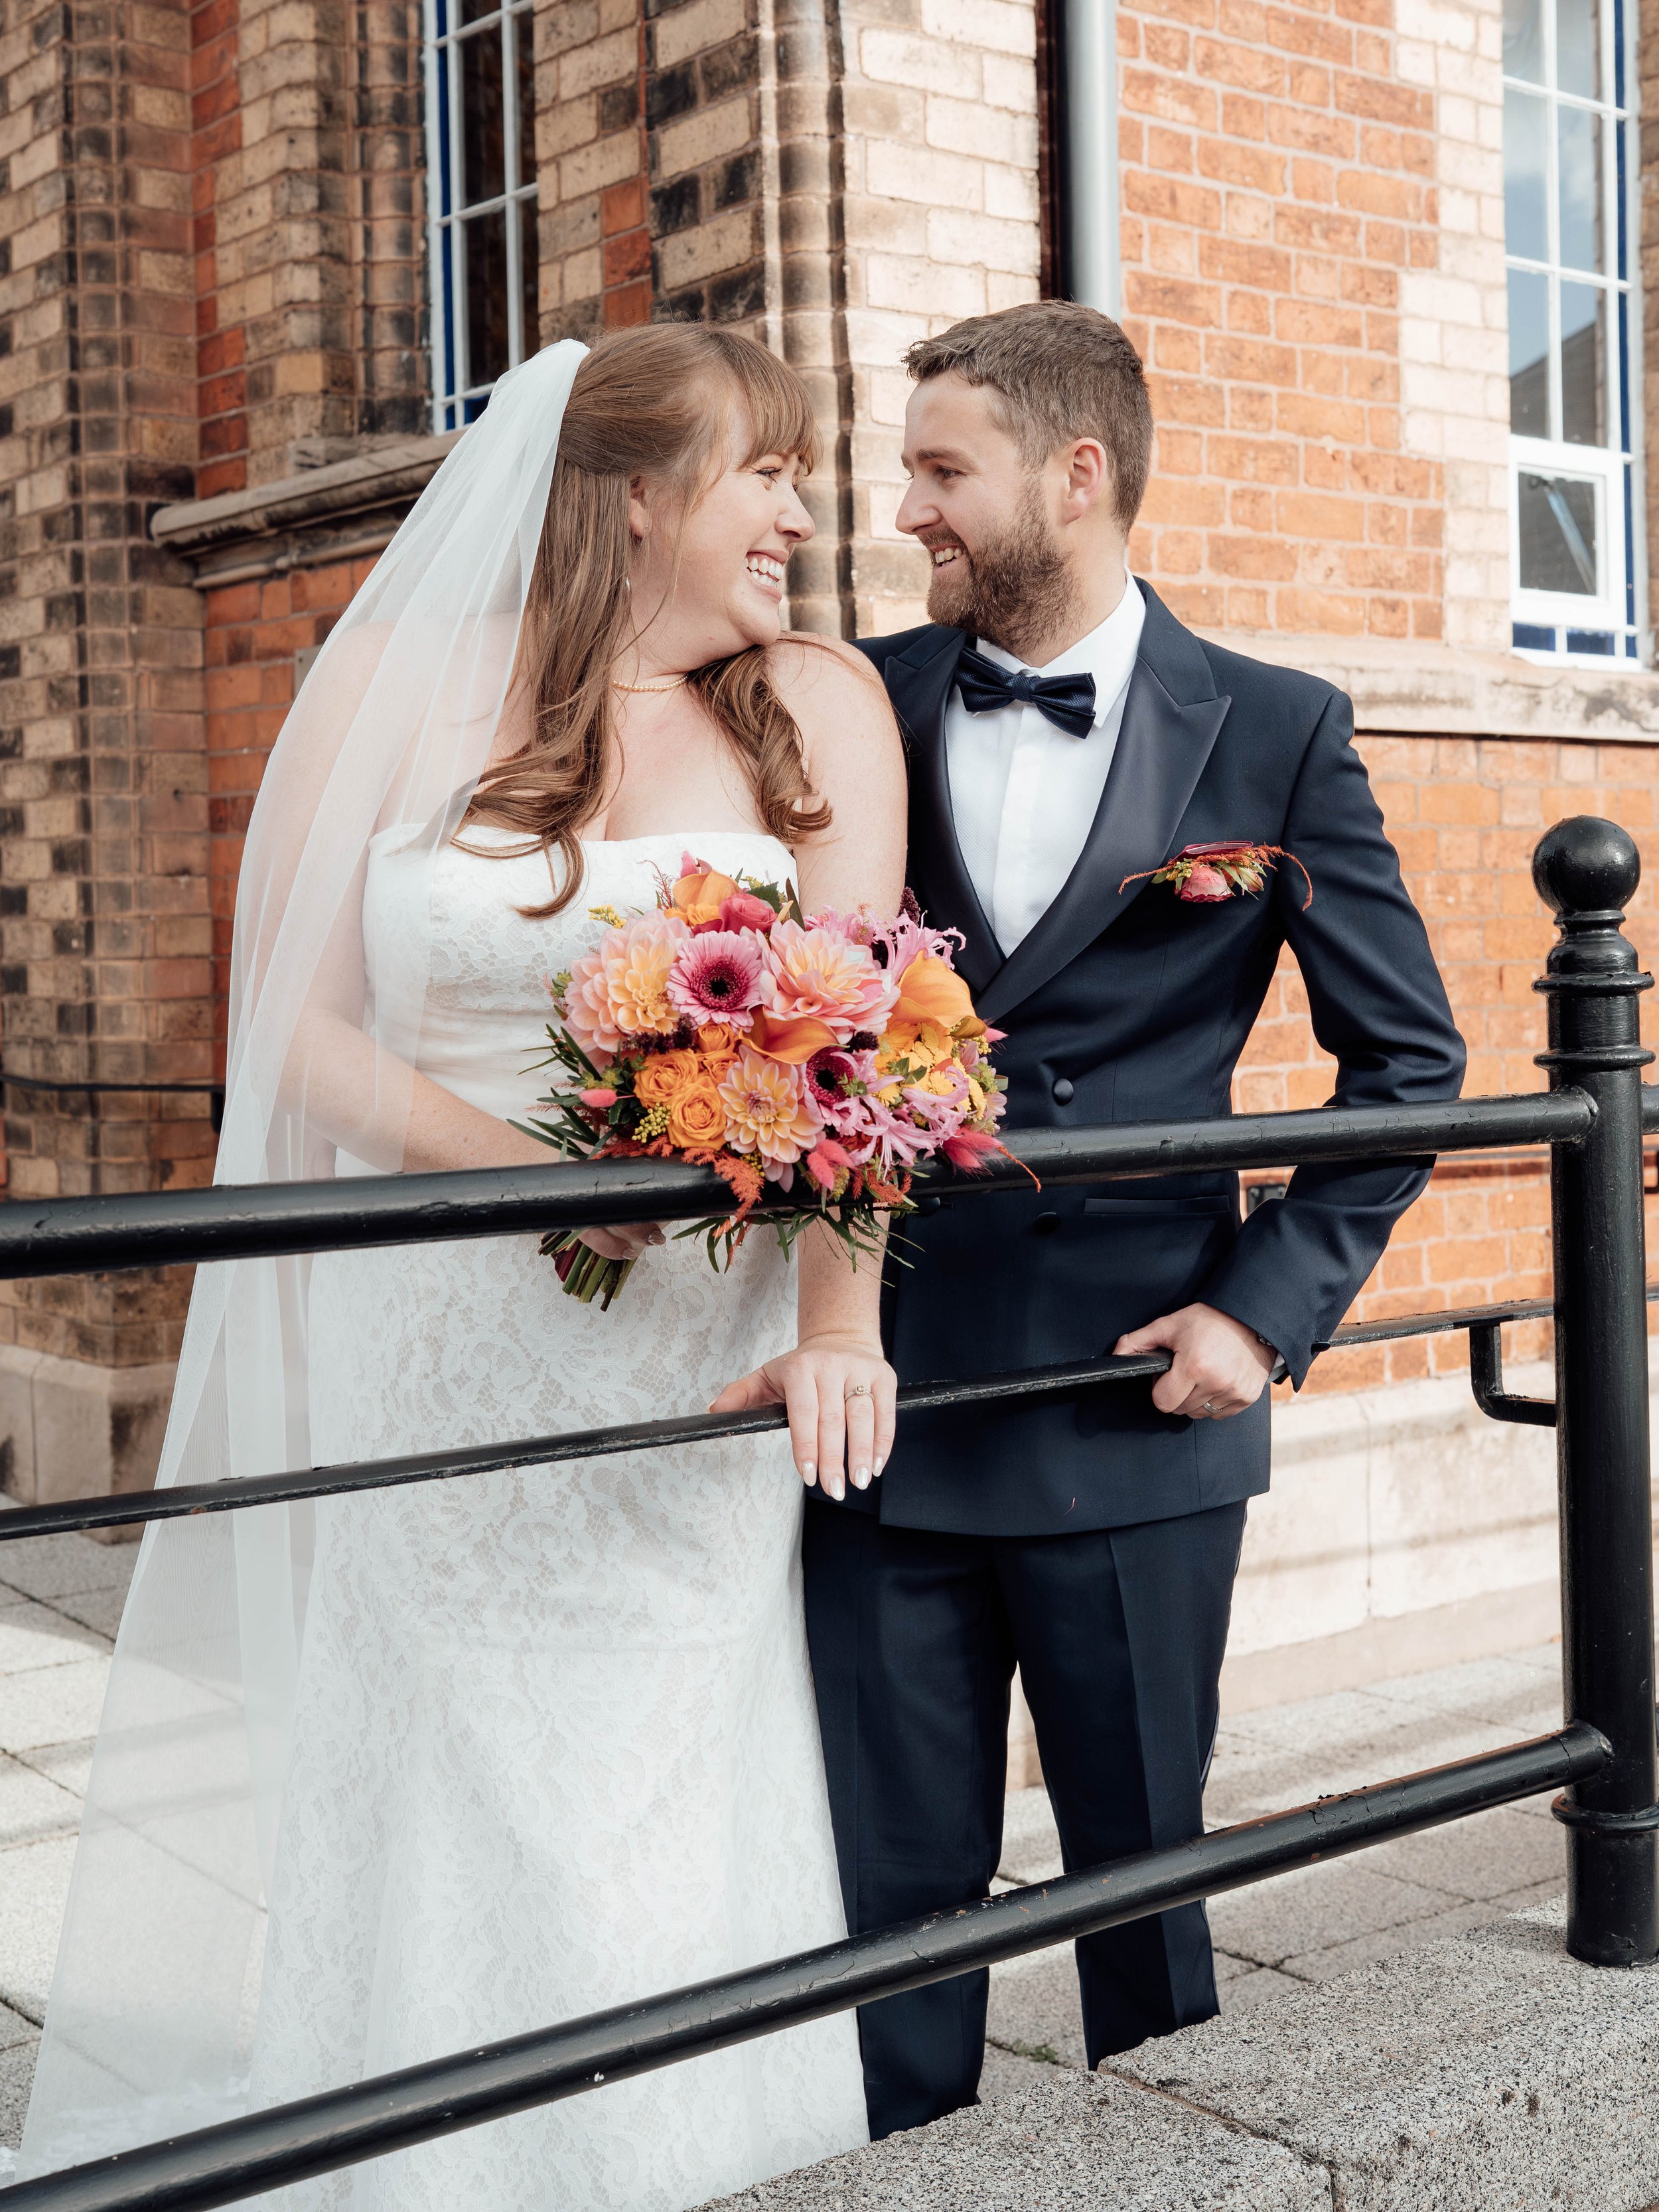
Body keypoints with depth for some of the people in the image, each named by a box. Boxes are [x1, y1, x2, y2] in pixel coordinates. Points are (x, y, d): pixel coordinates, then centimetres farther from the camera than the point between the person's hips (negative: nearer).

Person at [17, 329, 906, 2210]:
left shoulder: (820, 710, 2)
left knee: (667, 1823, 7)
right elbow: (297, 1024, -1)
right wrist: (520, 1166, -17)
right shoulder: (411, 684, 0)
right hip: (435, 1360, 0)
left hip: (696, 1369, 1)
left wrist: (836, 1324, -20)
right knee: (438, 1821, 7)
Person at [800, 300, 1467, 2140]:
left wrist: (1274, 1304, -4)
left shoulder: (1275, 732, 0)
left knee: (1145, 1870, 13)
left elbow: (1406, 1057, 5)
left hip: (1137, 1413, -1)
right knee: (890, 1884, 8)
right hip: (885, 1393, 2)